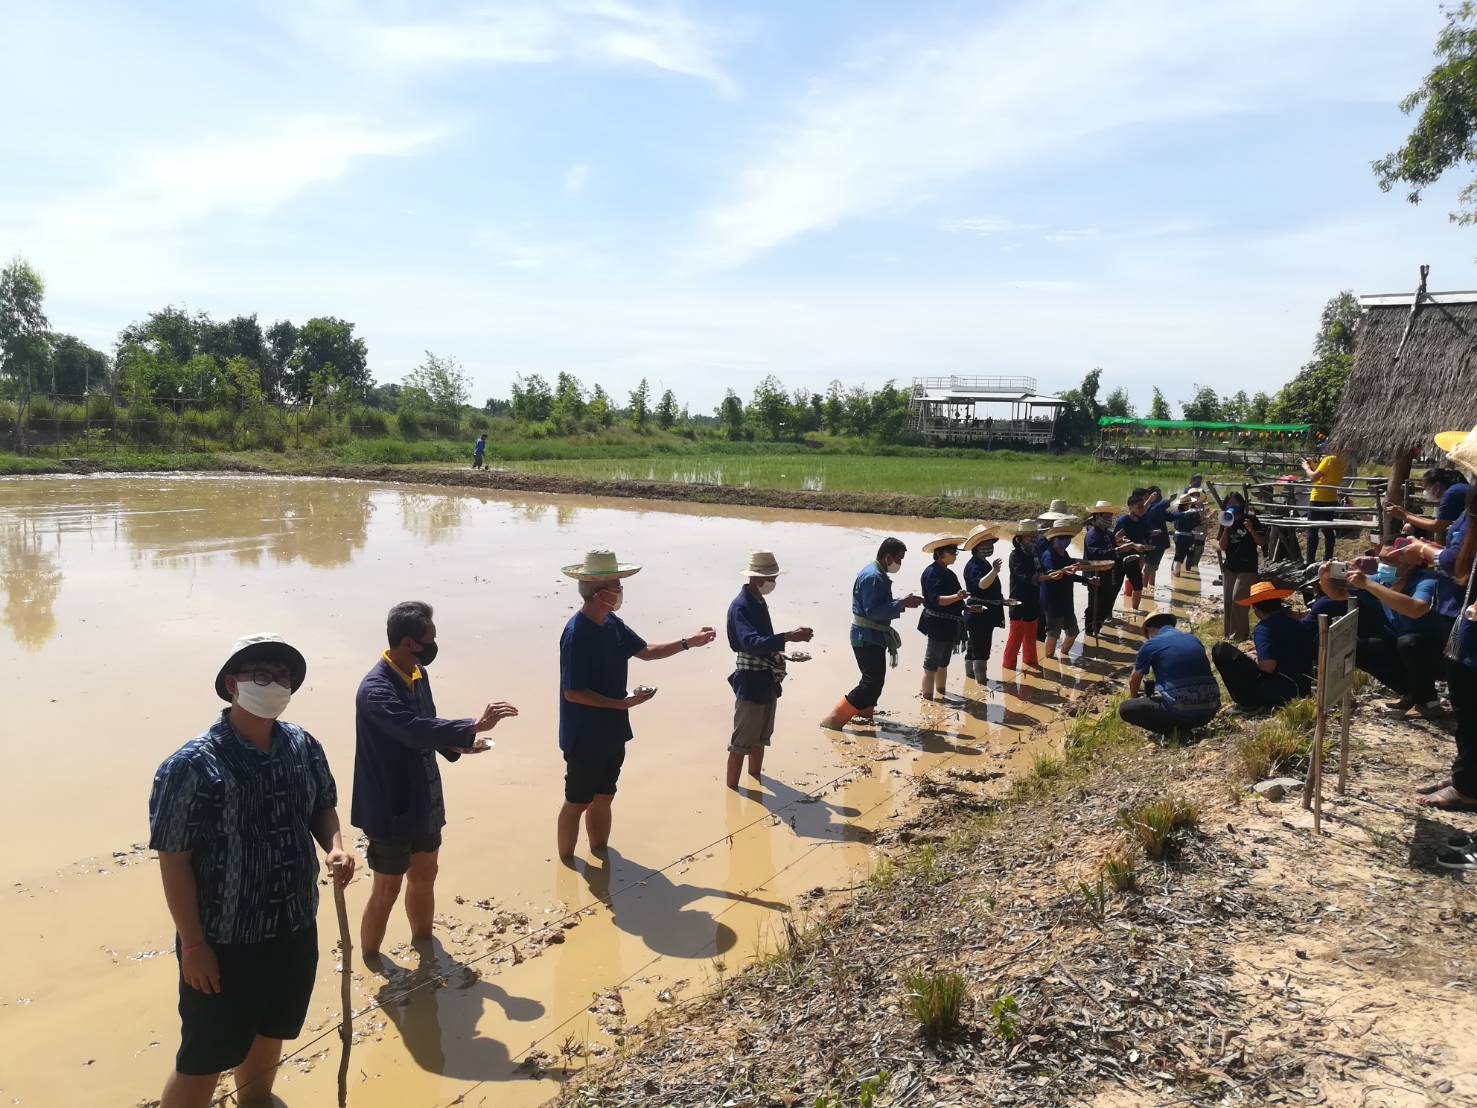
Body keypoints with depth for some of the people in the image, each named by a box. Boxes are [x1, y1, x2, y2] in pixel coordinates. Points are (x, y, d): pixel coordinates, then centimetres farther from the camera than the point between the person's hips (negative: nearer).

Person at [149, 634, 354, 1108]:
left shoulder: (305, 747, -4)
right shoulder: (191, 766, -21)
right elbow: (174, 860, -17)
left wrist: (335, 847, -10)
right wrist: (193, 945, -15)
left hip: (296, 930, 6)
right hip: (223, 941, -6)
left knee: (270, 1030, 26)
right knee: (205, 1058, 8)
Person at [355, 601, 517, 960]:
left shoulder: (417, 674, 1)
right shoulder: (375, 689, -26)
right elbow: (415, 729, -40)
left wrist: (457, 744, -5)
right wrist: (474, 726, -43)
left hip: (424, 801, 8)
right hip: (391, 806, -8)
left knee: (424, 877, 22)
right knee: (387, 889, 8)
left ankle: (424, 946, 41)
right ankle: (370, 963, 29)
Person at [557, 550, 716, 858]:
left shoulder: (612, 624, 2)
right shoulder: (577, 633, -24)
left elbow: (646, 651, 15)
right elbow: (573, 693, -24)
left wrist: (689, 642, 5)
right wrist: (623, 703, -24)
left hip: (611, 733, 8)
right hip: (585, 737, -8)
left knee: (603, 798, 19)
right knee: (577, 803, 6)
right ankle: (566, 865, 22)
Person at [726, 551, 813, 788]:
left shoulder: (760, 601, 8)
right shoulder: (740, 606, -20)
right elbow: (751, 642, -34)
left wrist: (777, 654, 6)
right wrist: (788, 637, -40)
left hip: (767, 680, 9)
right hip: (751, 681, -9)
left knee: (761, 733, 23)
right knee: (742, 740, -1)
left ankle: (755, 775, 39)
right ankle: (731, 788, 8)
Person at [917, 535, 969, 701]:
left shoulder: (948, 573, 14)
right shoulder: (932, 572, -15)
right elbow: (936, 599, -27)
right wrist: (957, 597, -40)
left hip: (949, 625, 10)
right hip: (937, 625, -10)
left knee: (943, 663, 20)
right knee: (931, 665, -5)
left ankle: (941, 695, 33)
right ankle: (927, 699, 0)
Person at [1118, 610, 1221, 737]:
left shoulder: (1150, 645, 3)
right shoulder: (1194, 639, 17)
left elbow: (1134, 680, 19)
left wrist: (1134, 698, 43)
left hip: (1179, 710, -5)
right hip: (1209, 712, 6)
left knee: (1125, 709, 7)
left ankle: (1170, 730, -2)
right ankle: (1184, 727, 14)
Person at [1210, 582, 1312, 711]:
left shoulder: (1264, 628, -12)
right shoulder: (1298, 625, 10)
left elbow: (1267, 665, -24)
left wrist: (1254, 660, -2)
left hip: (1276, 694, -8)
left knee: (1221, 650, -8)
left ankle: (1251, 703, -8)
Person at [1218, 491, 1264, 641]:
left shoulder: (1250, 519, -4)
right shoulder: (1226, 522, 7)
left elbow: (1262, 542, -5)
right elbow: (1222, 546, 0)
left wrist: (1251, 530, -21)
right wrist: (1226, 528, -12)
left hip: (1247, 568, -5)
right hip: (1229, 567, 5)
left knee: (1238, 599, -13)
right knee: (1227, 600, 8)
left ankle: (1239, 635, -4)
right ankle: (1228, 633, 20)